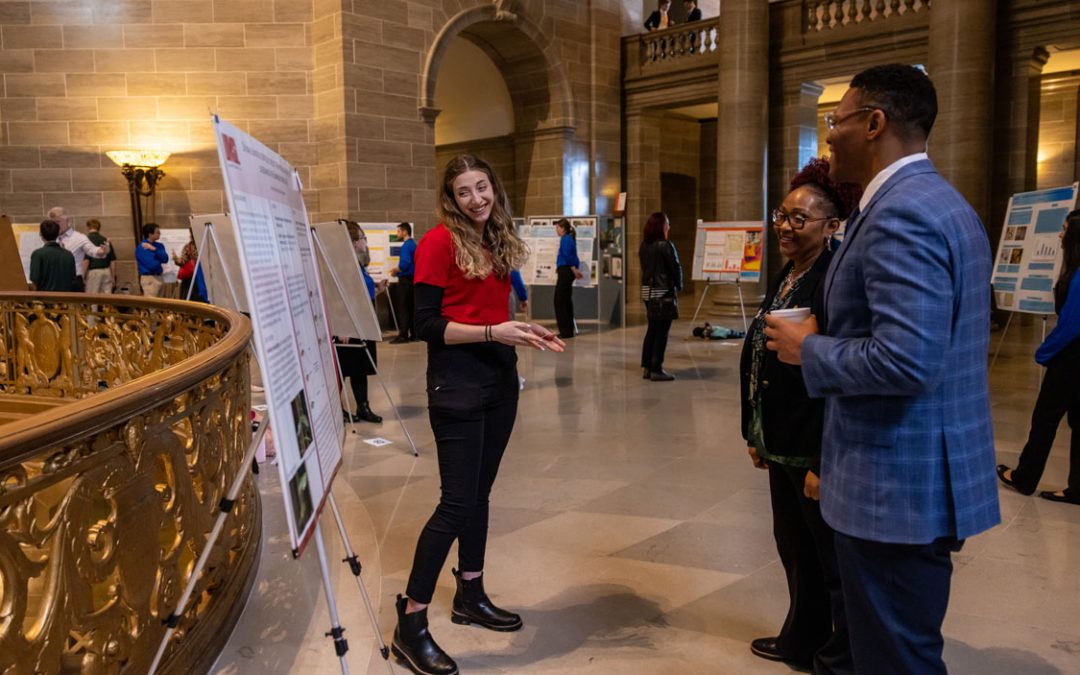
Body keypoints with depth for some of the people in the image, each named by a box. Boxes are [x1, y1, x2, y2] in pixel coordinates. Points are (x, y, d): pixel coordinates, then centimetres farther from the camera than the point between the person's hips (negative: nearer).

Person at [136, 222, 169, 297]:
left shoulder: (159, 246, 10)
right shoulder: (141, 248, -11)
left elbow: (165, 259, -5)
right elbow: (152, 265, -18)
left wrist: (154, 250, -15)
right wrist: (160, 261, 2)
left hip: (159, 278, 7)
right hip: (149, 279, -7)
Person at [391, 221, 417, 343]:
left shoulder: (406, 246, -14)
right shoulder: (414, 244, 14)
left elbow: (404, 264, -24)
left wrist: (394, 271, -7)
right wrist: (398, 271, 15)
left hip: (405, 280, -9)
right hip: (412, 278, 9)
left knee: (403, 308, -6)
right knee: (411, 307, 12)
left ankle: (403, 335, -7)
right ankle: (413, 334, 15)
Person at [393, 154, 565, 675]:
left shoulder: (497, 241, 12)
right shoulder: (439, 242, -11)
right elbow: (426, 326, -15)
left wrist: (525, 333, 3)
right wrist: (492, 332, -22)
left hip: (500, 374, 7)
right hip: (457, 378, -7)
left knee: (479, 494, 15)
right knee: (457, 502, -7)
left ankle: (471, 596, 31)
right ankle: (409, 624, 4)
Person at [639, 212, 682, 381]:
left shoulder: (643, 246, 6)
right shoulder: (665, 245, -15)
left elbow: (645, 266, 9)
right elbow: (676, 268, -12)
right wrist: (678, 286, 5)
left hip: (647, 291, 7)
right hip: (664, 292, -7)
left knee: (652, 329, 14)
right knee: (661, 331, -1)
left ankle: (647, 367, 16)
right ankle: (656, 370, 0)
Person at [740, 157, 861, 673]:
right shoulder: (783, 278, 10)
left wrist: (823, 464, -22)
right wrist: (755, 435, 13)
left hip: (817, 453, -9)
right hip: (781, 446, 9)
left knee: (833, 559, 9)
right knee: (794, 549, 22)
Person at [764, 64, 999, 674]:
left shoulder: (900, 212, -20)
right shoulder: (939, 202, 13)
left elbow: (906, 359, -30)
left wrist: (810, 349, -14)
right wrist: (825, 338, 12)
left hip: (899, 482, -11)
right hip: (921, 473, 11)